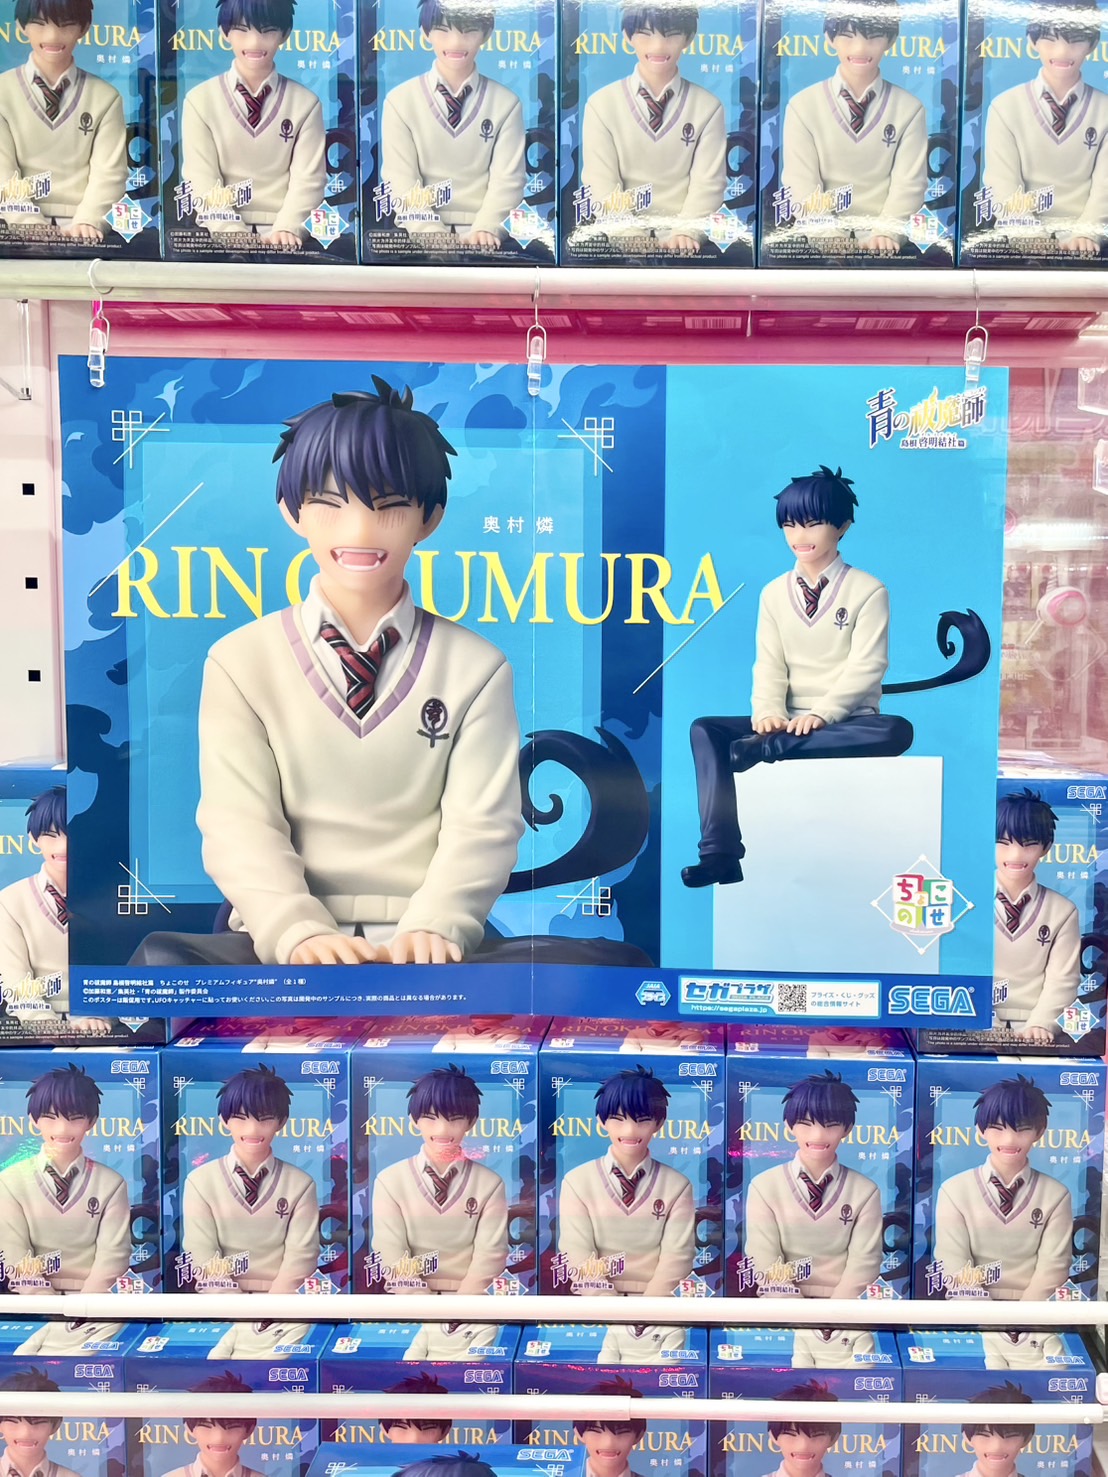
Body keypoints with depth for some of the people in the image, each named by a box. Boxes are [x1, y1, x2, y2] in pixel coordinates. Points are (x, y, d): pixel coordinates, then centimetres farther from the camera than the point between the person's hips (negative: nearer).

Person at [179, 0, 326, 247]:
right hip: (222, 235, 0)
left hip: (281, 236, 0)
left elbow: (308, 178, -2)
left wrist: (286, 230, -19)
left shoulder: (305, 102, 7)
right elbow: (202, 179, -1)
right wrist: (233, 231, -18)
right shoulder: (200, 100, 5)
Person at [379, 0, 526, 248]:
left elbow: (508, 178, -2)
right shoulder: (400, 100, 5)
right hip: (421, 236, -1)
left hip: (481, 238, 1)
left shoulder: (506, 103, 7)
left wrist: (484, 230, -20)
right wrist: (431, 232, -19)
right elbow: (401, 180, -2)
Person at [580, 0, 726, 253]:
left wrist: (684, 234, -20)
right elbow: (601, 184, -3)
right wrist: (632, 239, -19)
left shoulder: (708, 107, 7)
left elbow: (708, 183, -1)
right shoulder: (601, 104, 5)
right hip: (623, 242, -1)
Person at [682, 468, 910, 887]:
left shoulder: (867, 590, -1)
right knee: (705, 730, -20)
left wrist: (822, 713, -26)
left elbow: (865, 667, -11)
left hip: (846, 722, -3)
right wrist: (769, 712, -18)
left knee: (896, 731, -36)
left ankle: (770, 749, -37)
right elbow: (769, 665, 3)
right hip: (791, 722, 3)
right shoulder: (774, 593, 11)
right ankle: (720, 853, -27)